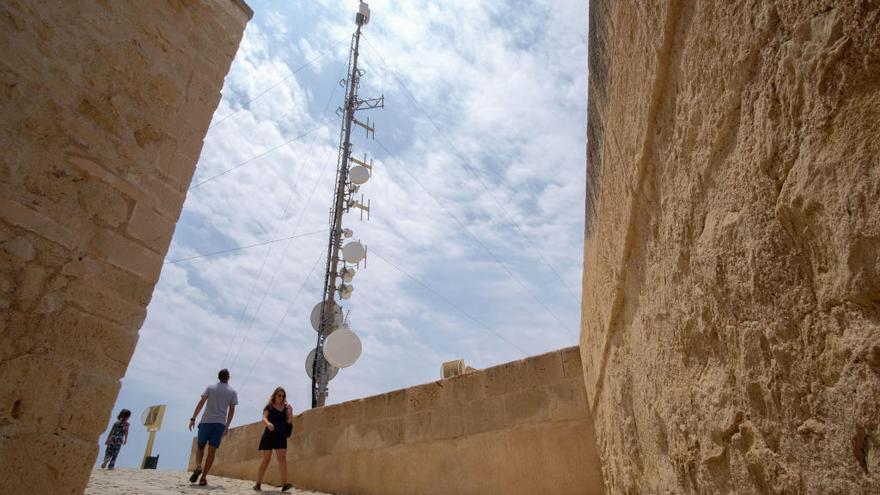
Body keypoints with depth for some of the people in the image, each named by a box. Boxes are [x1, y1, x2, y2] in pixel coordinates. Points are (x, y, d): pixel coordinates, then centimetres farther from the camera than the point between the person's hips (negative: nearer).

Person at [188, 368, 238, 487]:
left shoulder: (210, 388, 7)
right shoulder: (232, 392, 8)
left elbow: (201, 403, -2)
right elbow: (231, 410, 7)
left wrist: (193, 418, 0)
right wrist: (227, 426, 13)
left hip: (206, 421, 0)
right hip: (220, 423, 0)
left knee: (200, 446, 14)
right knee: (211, 451, 3)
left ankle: (198, 467, -11)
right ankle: (203, 478, 0)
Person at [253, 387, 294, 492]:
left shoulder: (285, 407, 11)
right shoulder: (269, 406, 3)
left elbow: (289, 422, 7)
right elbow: (264, 418, -11)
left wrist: (290, 411, -10)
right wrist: (268, 423, -33)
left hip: (281, 436, 2)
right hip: (269, 435, -2)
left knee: (282, 458, -10)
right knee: (266, 459, 0)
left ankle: (284, 484, -17)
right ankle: (258, 483, 14)